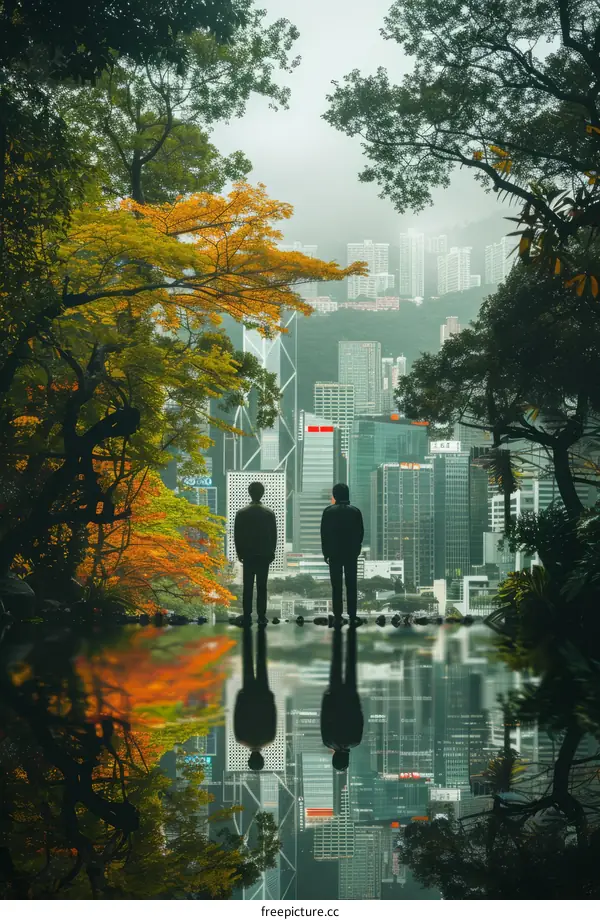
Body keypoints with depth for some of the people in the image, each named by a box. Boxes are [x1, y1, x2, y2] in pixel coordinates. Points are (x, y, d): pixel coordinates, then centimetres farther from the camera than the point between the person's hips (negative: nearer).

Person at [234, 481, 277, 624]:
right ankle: (261, 615, 0)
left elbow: (237, 535, -2)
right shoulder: (269, 513, -3)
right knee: (262, 587, 2)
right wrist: (271, 552, 10)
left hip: (248, 555, 0)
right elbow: (274, 535, 1)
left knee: (248, 587, 3)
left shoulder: (242, 513, -5)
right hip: (264, 555, 0)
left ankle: (247, 615, 2)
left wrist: (239, 553, 8)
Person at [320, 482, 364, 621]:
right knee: (351, 585, 4)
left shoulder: (329, 511, -5)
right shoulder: (355, 511, -2)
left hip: (334, 553, -1)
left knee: (336, 585, 2)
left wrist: (326, 552, 5)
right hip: (352, 553, 1)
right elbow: (360, 532, 2)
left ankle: (337, 615, 0)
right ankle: (352, 615, 2)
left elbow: (324, 533, -3)